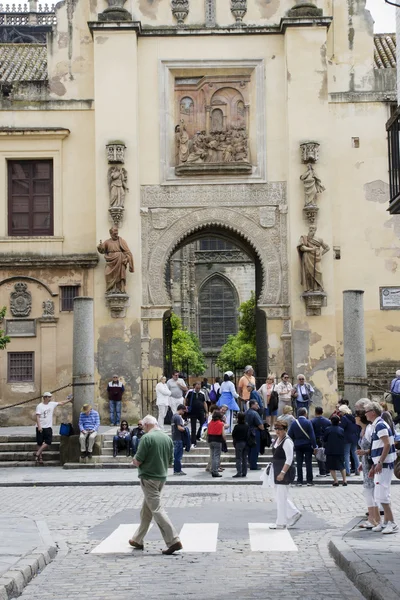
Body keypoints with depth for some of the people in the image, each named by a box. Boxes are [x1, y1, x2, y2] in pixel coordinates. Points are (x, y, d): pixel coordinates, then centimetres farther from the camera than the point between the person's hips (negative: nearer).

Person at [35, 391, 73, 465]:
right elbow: (37, 417, -12)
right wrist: (39, 426, -20)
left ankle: (37, 453, 0)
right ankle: (40, 457, 9)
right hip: (40, 427, -5)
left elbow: (61, 403, 19)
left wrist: (69, 400, 17)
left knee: (48, 442, -6)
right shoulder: (40, 406, -8)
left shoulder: (52, 404, 8)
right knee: (40, 443, 2)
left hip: (48, 427, 5)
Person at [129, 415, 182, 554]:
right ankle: (138, 540, 28)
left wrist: (134, 460, 6)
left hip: (148, 478, -8)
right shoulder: (167, 438, 6)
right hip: (162, 477, 8)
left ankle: (173, 541, -14)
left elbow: (137, 461, -15)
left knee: (156, 509, -7)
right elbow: (170, 460, 12)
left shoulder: (147, 438, -15)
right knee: (146, 510, 18)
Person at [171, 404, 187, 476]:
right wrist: (185, 429, -7)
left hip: (174, 438, 10)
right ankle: (178, 470, -2)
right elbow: (179, 428, -23)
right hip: (179, 438, -10)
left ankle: (176, 470, 17)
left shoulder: (173, 416, 15)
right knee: (179, 454, -4)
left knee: (176, 454, 13)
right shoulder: (178, 417, -15)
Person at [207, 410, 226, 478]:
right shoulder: (221, 424, -6)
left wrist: (208, 440, 19)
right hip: (218, 441, -4)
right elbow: (223, 434, -10)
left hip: (210, 440, 4)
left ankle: (213, 470, 18)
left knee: (212, 456, 14)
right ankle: (215, 472, -6)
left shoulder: (210, 423, 5)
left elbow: (207, 433, 7)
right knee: (217, 456, -2)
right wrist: (225, 439, 7)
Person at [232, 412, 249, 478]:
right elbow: (248, 435, 3)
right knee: (244, 458, 11)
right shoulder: (247, 426, -1)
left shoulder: (237, 426, -14)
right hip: (246, 443, 5)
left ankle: (239, 473, -7)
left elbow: (233, 435, -7)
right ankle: (244, 473, 12)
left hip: (238, 443, -5)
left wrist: (234, 442, 9)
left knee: (238, 458, -1)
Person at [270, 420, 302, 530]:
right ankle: (294, 513, 26)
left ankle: (281, 523, 4)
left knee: (281, 497, -3)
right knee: (280, 496, 14)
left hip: (284, 471, -10)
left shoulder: (287, 441, -16)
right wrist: (272, 466, 19)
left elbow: (289, 459, -21)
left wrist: (282, 473, -23)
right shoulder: (277, 440, 12)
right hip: (277, 471, 10)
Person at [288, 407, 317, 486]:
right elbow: (312, 435, -11)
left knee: (299, 464, 5)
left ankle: (299, 481, 4)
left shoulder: (294, 423, 0)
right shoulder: (308, 422, -9)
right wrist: (314, 446, -8)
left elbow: (290, 435, 2)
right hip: (307, 445, -3)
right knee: (308, 463, 1)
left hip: (298, 446, 3)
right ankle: (309, 481, 0)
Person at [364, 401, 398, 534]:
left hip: (384, 465, -10)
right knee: (380, 496, 13)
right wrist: (374, 467, 22)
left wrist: (380, 463, -23)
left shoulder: (380, 425, -14)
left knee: (382, 495, -11)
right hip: (380, 465, 10)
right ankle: (386, 522, 18)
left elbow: (387, 445, -23)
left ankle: (392, 523, -8)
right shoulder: (376, 426, 17)